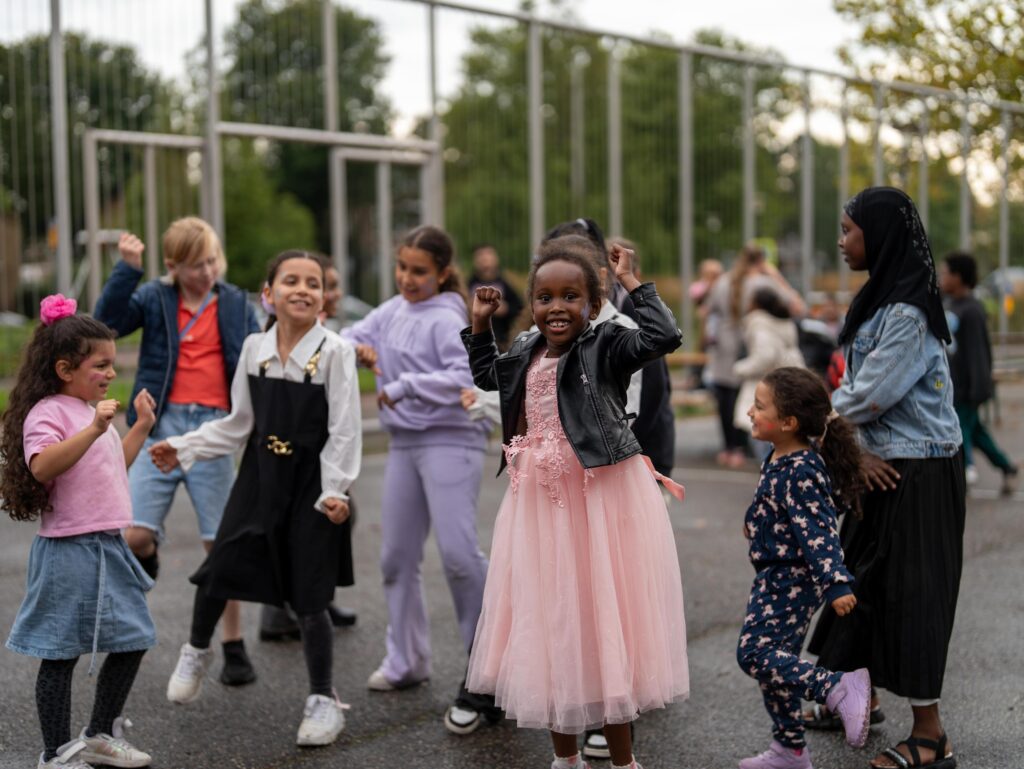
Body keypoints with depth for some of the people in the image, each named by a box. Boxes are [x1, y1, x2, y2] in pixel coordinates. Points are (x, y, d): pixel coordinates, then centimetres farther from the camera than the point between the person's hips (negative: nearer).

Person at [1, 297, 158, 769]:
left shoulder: (91, 412, 15)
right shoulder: (48, 412, -13)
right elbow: (41, 466, -32)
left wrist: (140, 428, 22)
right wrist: (94, 429, -38)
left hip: (108, 547, 9)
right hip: (69, 551, -9)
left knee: (132, 641, 15)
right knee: (61, 654, 1)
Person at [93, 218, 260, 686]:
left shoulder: (236, 304, 6)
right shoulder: (154, 298, 4)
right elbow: (109, 320, -11)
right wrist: (127, 269, -19)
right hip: (161, 424, 0)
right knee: (136, 536, -9)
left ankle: (233, 646, 14)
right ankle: (146, 561, 29)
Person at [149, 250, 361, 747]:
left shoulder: (334, 352, -13)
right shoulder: (254, 348, 0)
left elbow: (344, 430, -12)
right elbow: (239, 424, 10)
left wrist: (334, 491, -17)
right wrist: (183, 448, 7)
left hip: (310, 484, -4)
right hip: (259, 477, 4)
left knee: (308, 595, 1)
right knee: (218, 571, 4)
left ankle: (323, 699, 17)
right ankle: (197, 651, 36)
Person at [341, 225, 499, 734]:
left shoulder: (446, 319, -11)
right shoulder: (392, 311, 12)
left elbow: (465, 378, -24)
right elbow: (351, 336, 20)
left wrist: (402, 385, -17)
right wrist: (358, 346, -4)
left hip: (451, 442, -8)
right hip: (403, 444, 8)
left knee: (457, 553, -17)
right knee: (397, 557, 13)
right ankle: (405, 661, 27)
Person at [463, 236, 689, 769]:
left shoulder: (605, 346, -9)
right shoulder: (526, 354, 10)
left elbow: (663, 337, -26)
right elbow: (485, 375, 30)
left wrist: (632, 283, -19)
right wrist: (479, 325, 21)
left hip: (600, 500, -7)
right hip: (539, 503, 7)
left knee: (603, 617, 1)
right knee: (548, 624, 13)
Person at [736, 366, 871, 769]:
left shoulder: (800, 473, -22)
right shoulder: (780, 460, 7)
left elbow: (819, 532, -28)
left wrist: (836, 584, -34)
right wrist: (757, 523, 42)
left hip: (791, 580, -10)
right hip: (778, 577, 10)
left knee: (754, 652, -17)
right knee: (777, 659, 15)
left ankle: (839, 689, -18)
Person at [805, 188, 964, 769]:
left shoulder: (909, 313, -19)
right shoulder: (878, 299, 10)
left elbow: (867, 396, -21)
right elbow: (855, 389, 8)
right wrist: (855, 450, -6)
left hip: (919, 475, -9)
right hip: (880, 465, 9)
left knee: (909, 592, -3)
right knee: (862, 580, 16)